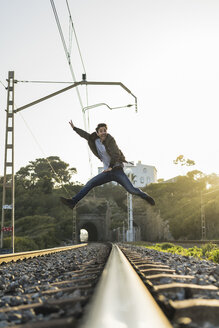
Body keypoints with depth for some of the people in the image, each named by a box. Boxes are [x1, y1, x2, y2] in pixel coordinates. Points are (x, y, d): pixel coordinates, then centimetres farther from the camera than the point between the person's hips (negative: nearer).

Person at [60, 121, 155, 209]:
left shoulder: (110, 140, -8)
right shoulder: (95, 140, 9)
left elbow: (116, 154, -15)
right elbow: (85, 135, 25)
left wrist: (110, 167, -19)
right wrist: (74, 128, 36)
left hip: (117, 170, -5)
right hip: (107, 172, 5)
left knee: (131, 189, -13)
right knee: (89, 184, -6)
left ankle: (145, 196, 13)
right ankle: (73, 202, -7)